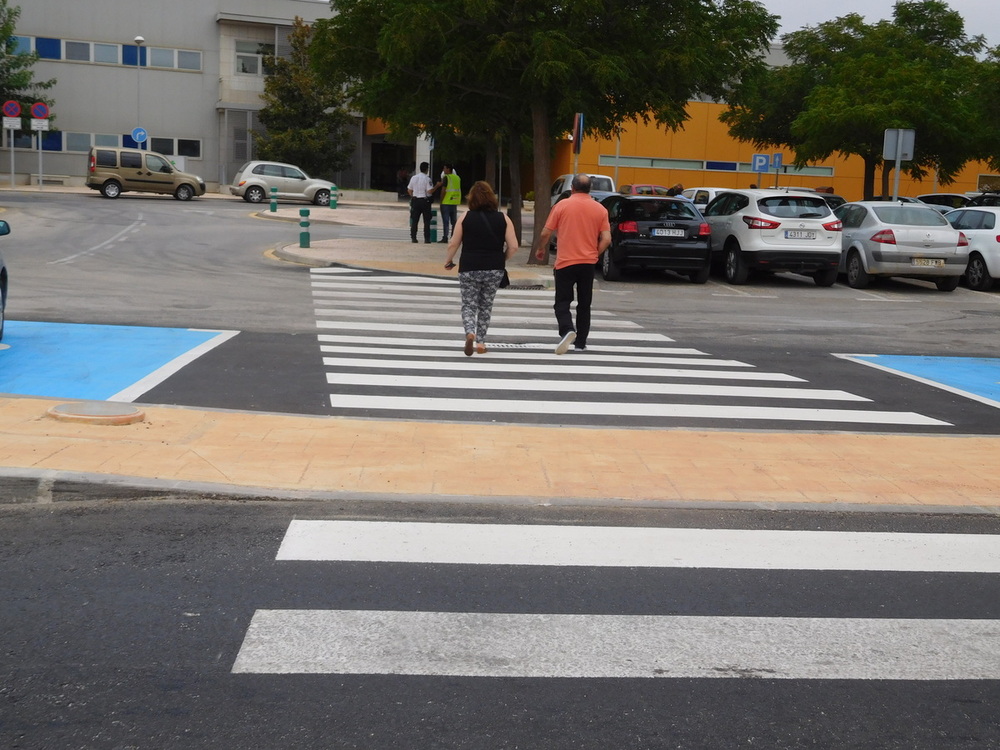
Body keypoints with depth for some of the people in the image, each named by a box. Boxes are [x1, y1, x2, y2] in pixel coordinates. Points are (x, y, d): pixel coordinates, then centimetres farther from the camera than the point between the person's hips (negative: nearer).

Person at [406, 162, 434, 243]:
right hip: (425, 200, -4)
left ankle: (413, 237, 6)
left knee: (414, 220, 8)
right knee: (427, 221, 3)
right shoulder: (427, 179, -12)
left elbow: (409, 190, 7)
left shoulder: (414, 178, 4)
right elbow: (429, 191, -17)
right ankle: (427, 238, 0)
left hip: (415, 200, 4)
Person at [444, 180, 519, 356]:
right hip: (494, 270, 2)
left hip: (469, 269, -1)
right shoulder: (503, 218, 0)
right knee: (486, 306, 15)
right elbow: (513, 246, -3)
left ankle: (470, 332, -19)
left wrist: (449, 261, 16)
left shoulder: (466, 217, -3)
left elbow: (453, 245, -2)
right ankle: (481, 342, 14)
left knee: (469, 305, 6)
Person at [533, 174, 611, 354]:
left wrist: (541, 249, 15)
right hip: (588, 264, 3)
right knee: (584, 304, 13)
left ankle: (567, 330, -24)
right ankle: (581, 342, 16)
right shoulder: (600, 209, 2)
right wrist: (595, 254, 12)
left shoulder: (562, 205, -4)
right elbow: (606, 239, -3)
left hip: (565, 263, -3)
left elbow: (546, 233, -3)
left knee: (562, 302, 2)